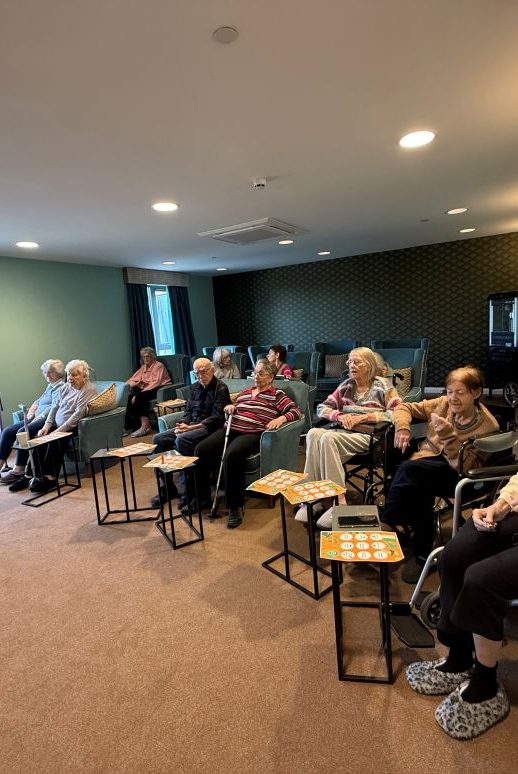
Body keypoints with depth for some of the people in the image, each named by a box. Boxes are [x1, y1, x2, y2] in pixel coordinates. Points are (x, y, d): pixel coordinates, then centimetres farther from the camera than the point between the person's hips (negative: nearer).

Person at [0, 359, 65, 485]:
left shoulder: (61, 387, -5)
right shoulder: (50, 386, 26)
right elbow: (38, 401, 27)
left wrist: (38, 418, -17)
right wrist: (30, 413, 9)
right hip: (37, 418, 10)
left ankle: (18, 470, -23)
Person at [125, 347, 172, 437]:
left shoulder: (159, 366, -4)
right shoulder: (143, 367, 20)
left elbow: (156, 383, -16)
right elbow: (131, 380, 17)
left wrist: (139, 393, -23)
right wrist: (135, 384, -10)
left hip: (160, 389, -7)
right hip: (146, 390, 7)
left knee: (140, 396, -33)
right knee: (131, 396, -21)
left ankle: (145, 426, -33)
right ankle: (128, 425, -23)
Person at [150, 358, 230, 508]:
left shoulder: (221, 389, -6)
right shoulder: (195, 388, 18)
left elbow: (216, 417, -14)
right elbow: (188, 410, 18)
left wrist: (191, 427, -19)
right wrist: (183, 425, -5)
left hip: (209, 428, -8)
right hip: (190, 427, 8)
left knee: (181, 440, -33)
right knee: (158, 439, -9)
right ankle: (167, 488, -3)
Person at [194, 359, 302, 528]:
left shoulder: (277, 395, 8)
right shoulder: (245, 392, 25)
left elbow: (296, 411, -3)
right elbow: (231, 408, 35)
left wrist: (281, 418, -22)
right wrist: (229, 407, 11)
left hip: (252, 434, -6)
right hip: (231, 430, 6)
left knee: (232, 455, -36)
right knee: (201, 450, -18)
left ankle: (235, 506, -22)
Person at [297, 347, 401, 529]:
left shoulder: (382, 386, 3)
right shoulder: (346, 385, 16)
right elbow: (322, 408, 14)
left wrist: (364, 417, -13)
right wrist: (340, 416, -8)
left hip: (369, 435, -5)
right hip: (343, 432, 5)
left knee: (328, 438, -33)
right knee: (313, 433, -28)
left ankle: (339, 501, -28)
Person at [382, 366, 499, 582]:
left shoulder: (488, 426, -11)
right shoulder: (443, 404, 0)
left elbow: (465, 467, -19)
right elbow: (405, 408, 9)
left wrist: (448, 434, -30)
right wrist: (402, 428, -11)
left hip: (454, 478, -4)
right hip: (427, 462, 4)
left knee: (408, 469, -34)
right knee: (420, 488, -33)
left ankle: (386, 526, -17)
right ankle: (421, 554, -17)